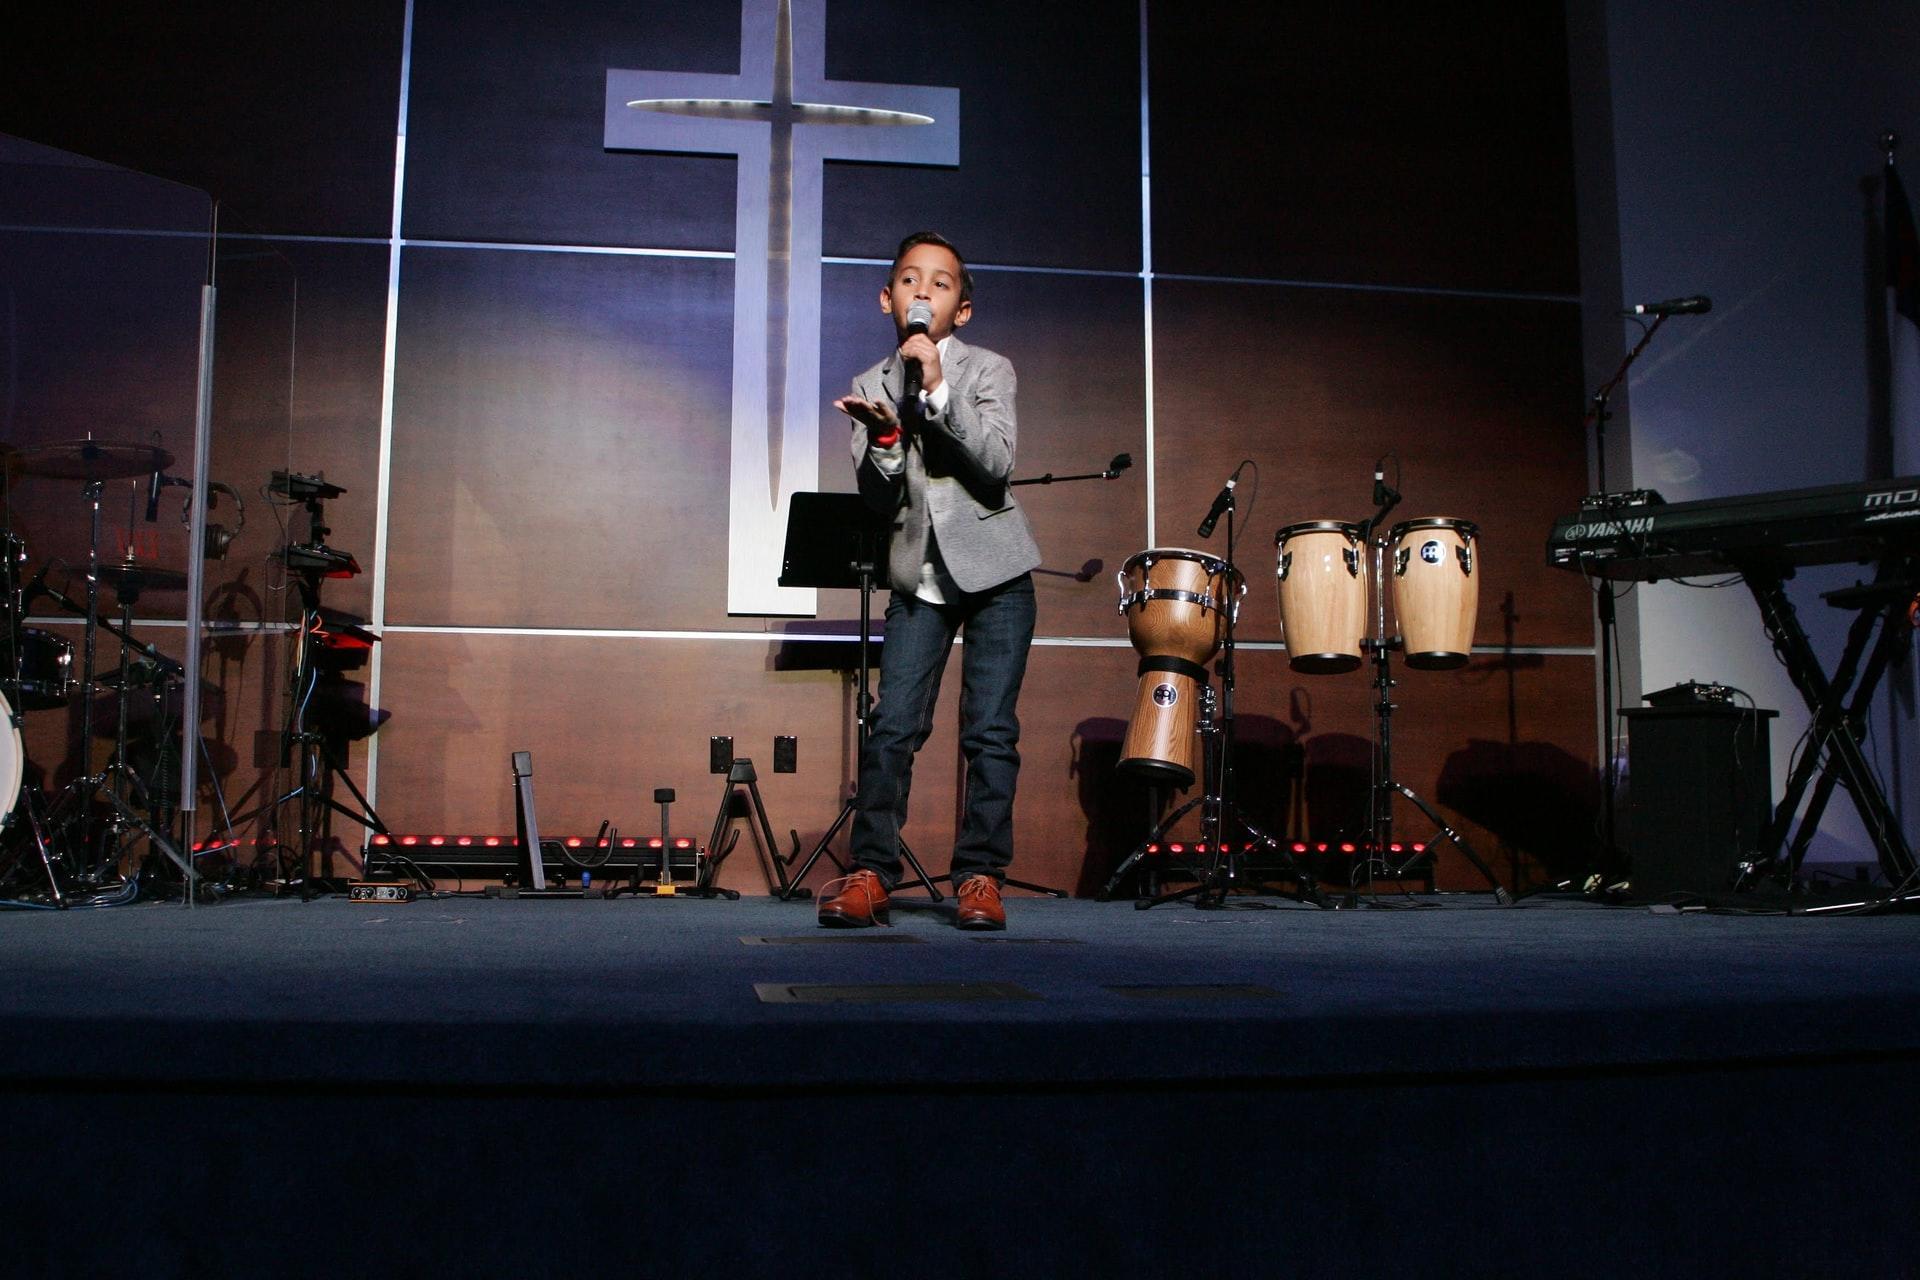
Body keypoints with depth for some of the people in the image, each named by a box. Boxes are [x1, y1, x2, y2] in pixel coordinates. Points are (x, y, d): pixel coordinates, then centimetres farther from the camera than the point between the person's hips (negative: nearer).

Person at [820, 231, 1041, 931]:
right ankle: (871, 874, 3)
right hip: (919, 577, 2)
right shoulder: (870, 388, 6)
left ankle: (979, 876, 5)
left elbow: (997, 463, -16)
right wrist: (884, 443, -20)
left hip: (994, 573, -2)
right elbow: (878, 500, 0)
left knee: (990, 731, -4)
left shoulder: (988, 370, -1)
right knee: (891, 728, -5)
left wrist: (939, 388, -23)